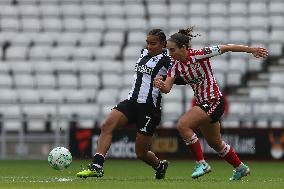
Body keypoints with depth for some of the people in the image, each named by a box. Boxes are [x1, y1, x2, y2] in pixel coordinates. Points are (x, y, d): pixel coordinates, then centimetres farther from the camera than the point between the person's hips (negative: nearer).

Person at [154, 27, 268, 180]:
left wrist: (252, 50, -10)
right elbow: (167, 88, -9)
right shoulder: (176, 66, -1)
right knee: (215, 143, 20)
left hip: (214, 102, -8)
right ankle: (241, 168, 40)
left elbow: (226, 48, -14)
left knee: (182, 125, -22)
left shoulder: (198, 55, -19)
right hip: (202, 103, 8)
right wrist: (160, 85, -33)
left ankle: (201, 164, -14)